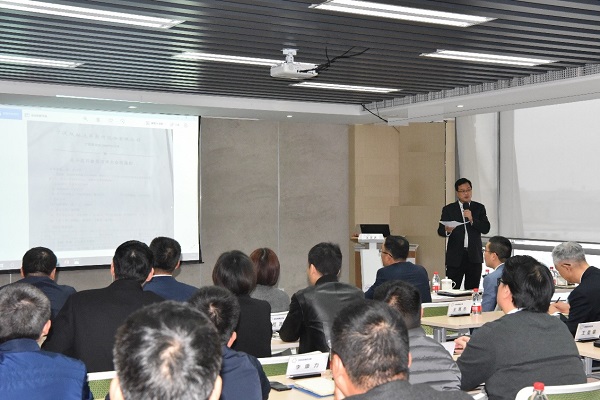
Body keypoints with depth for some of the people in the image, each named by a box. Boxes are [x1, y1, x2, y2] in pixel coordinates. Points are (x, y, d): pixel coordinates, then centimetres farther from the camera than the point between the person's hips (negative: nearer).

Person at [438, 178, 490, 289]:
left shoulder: (479, 208, 10)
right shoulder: (448, 209, 6)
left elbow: (486, 229, 1)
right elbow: (440, 230, -1)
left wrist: (472, 219, -14)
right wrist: (447, 231, -24)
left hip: (474, 256, 2)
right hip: (455, 256, -1)